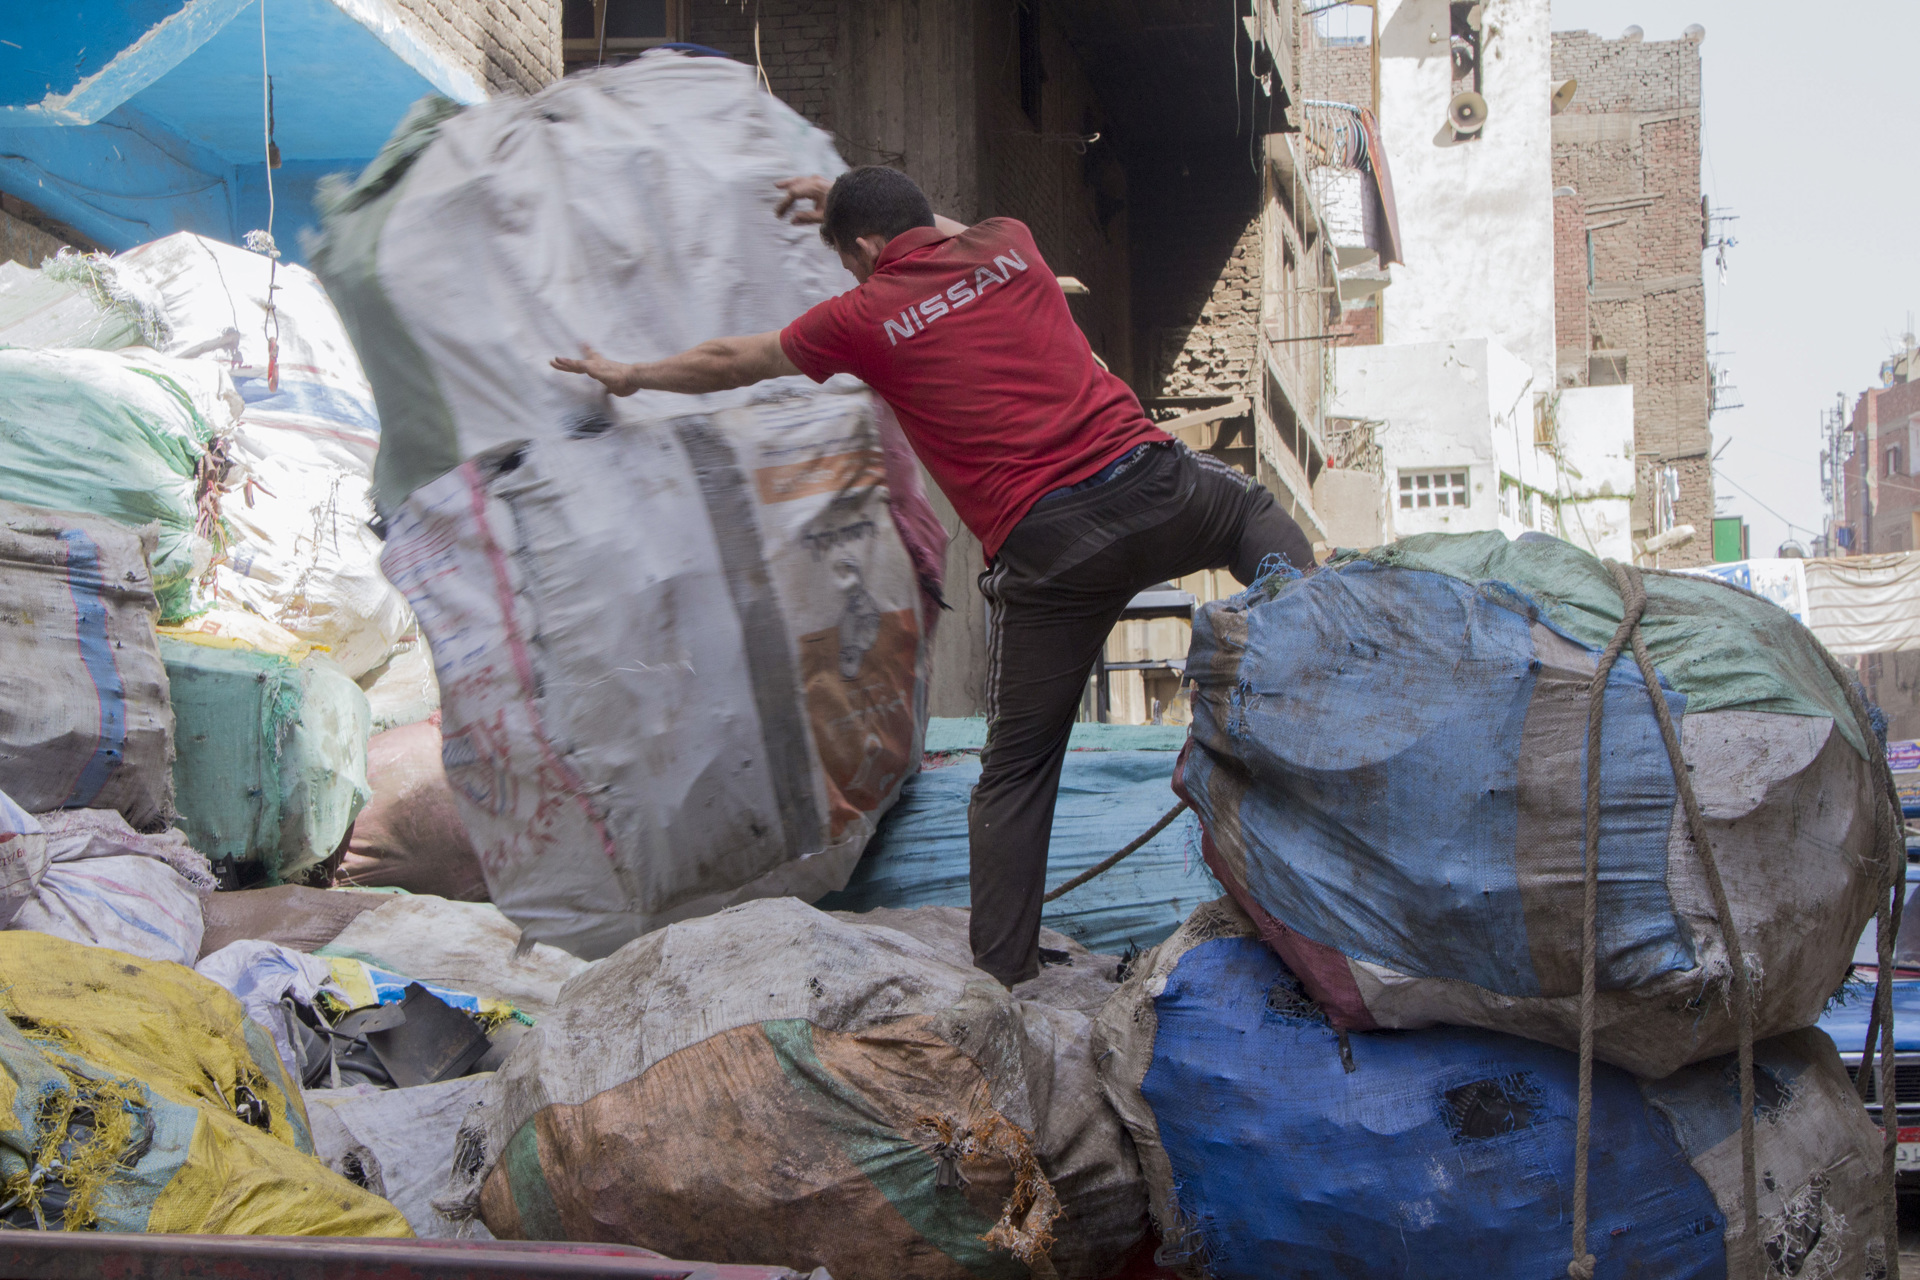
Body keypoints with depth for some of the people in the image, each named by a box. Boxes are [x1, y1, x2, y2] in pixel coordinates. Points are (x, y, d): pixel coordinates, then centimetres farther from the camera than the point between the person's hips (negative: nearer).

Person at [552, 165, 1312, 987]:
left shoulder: (862, 318, 7)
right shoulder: (1008, 247, 15)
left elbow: (728, 362, 24)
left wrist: (629, 377, 41)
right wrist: (854, 204, 49)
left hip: (1046, 545, -3)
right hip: (1149, 480, 3)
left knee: (1018, 766, 8)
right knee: (1252, 512, 34)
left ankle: (1002, 974, 11)